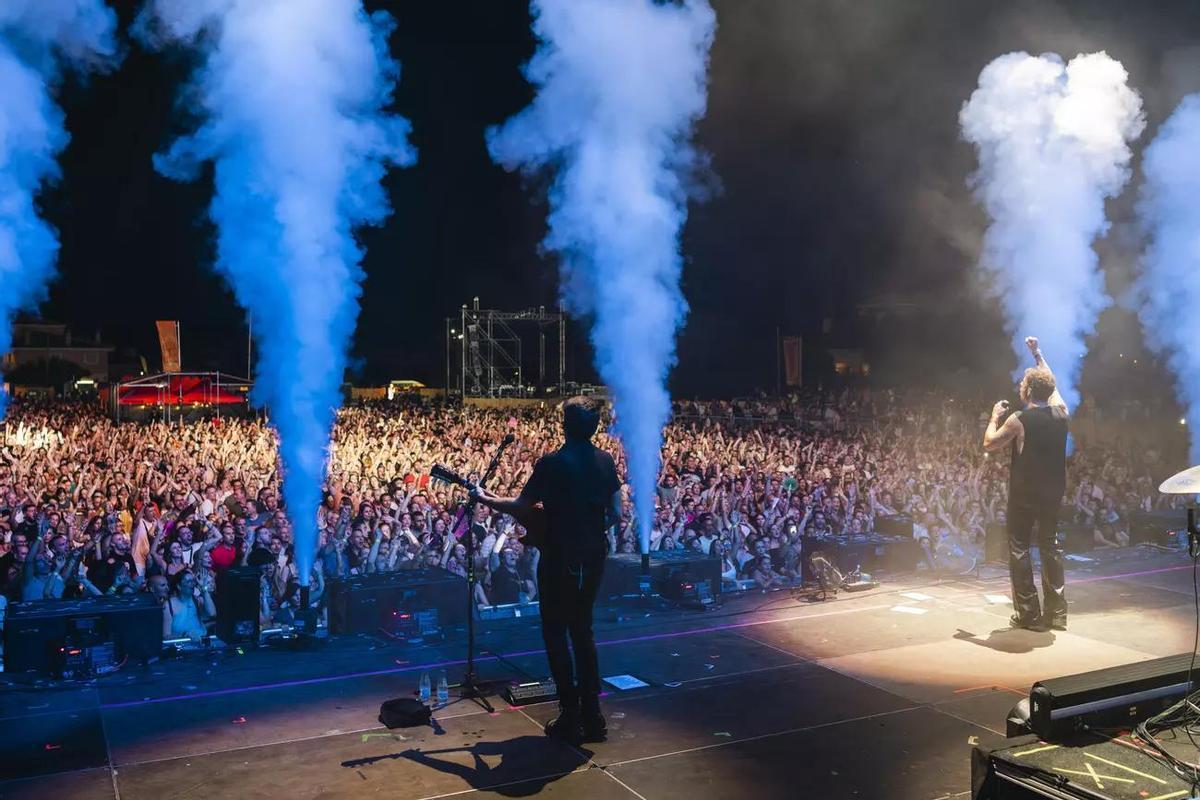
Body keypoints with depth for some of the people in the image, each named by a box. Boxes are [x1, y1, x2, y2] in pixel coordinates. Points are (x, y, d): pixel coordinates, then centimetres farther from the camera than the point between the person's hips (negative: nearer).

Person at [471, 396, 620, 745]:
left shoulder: (551, 463, -14)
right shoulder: (606, 461, 2)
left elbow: (522, 508, -11)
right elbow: (615, 513, 6)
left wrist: (484, 498, 4)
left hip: (559, 559, -5)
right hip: (593, 558, 6)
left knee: (556, 634, 6)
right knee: (583, 631, 16)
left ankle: (571, 718, 6)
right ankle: (592, 716, 17)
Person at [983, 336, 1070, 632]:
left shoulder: (1019, 420, -16)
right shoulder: (1060, 412, -1)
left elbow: (989, 444, -7)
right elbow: (1051, 383, 18)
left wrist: (995, 416, 8)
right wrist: (1037, 353, 28)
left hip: (1024, 493, -5)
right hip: (1053, 492, 5)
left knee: (1019, 547, 4)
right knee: (1050, 545, 15)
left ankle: (1028, 613, 3)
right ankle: (1056, 612, 16)